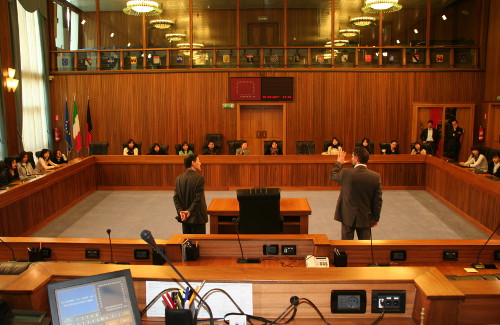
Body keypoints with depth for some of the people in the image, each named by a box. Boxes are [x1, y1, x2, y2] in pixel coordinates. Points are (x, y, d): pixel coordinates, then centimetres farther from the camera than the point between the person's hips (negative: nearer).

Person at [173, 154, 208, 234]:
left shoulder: (179, 178, 1)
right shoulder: (200, 178, -15)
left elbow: (176, 197, -2)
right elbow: (199, 198, -19)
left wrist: (180, 211, -6)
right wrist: (189, 212, -14)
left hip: (184, 218, 6)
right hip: (197, 218, -5)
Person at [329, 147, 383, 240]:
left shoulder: (346, 173, -16)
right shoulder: (375, 176, -9)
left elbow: (332, 175, 6)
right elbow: (378, 200, -3)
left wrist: (339, 162, 24)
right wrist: (375, 218, 8)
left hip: (348, 217, -2)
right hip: (365, 218, 2)